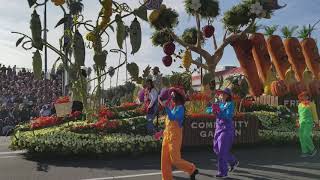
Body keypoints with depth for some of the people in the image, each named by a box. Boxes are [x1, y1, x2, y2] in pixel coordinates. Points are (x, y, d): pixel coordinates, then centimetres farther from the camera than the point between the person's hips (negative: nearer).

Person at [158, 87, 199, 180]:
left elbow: (172, 118, -29)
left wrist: (165, 106, -31)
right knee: (165, 159, 7)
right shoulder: (173, 108, 13)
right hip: (167, 136, 8)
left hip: (174, 137, -8)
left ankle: (192, 170, 14)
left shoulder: (180, 108, -12)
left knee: (175, 160, -5)